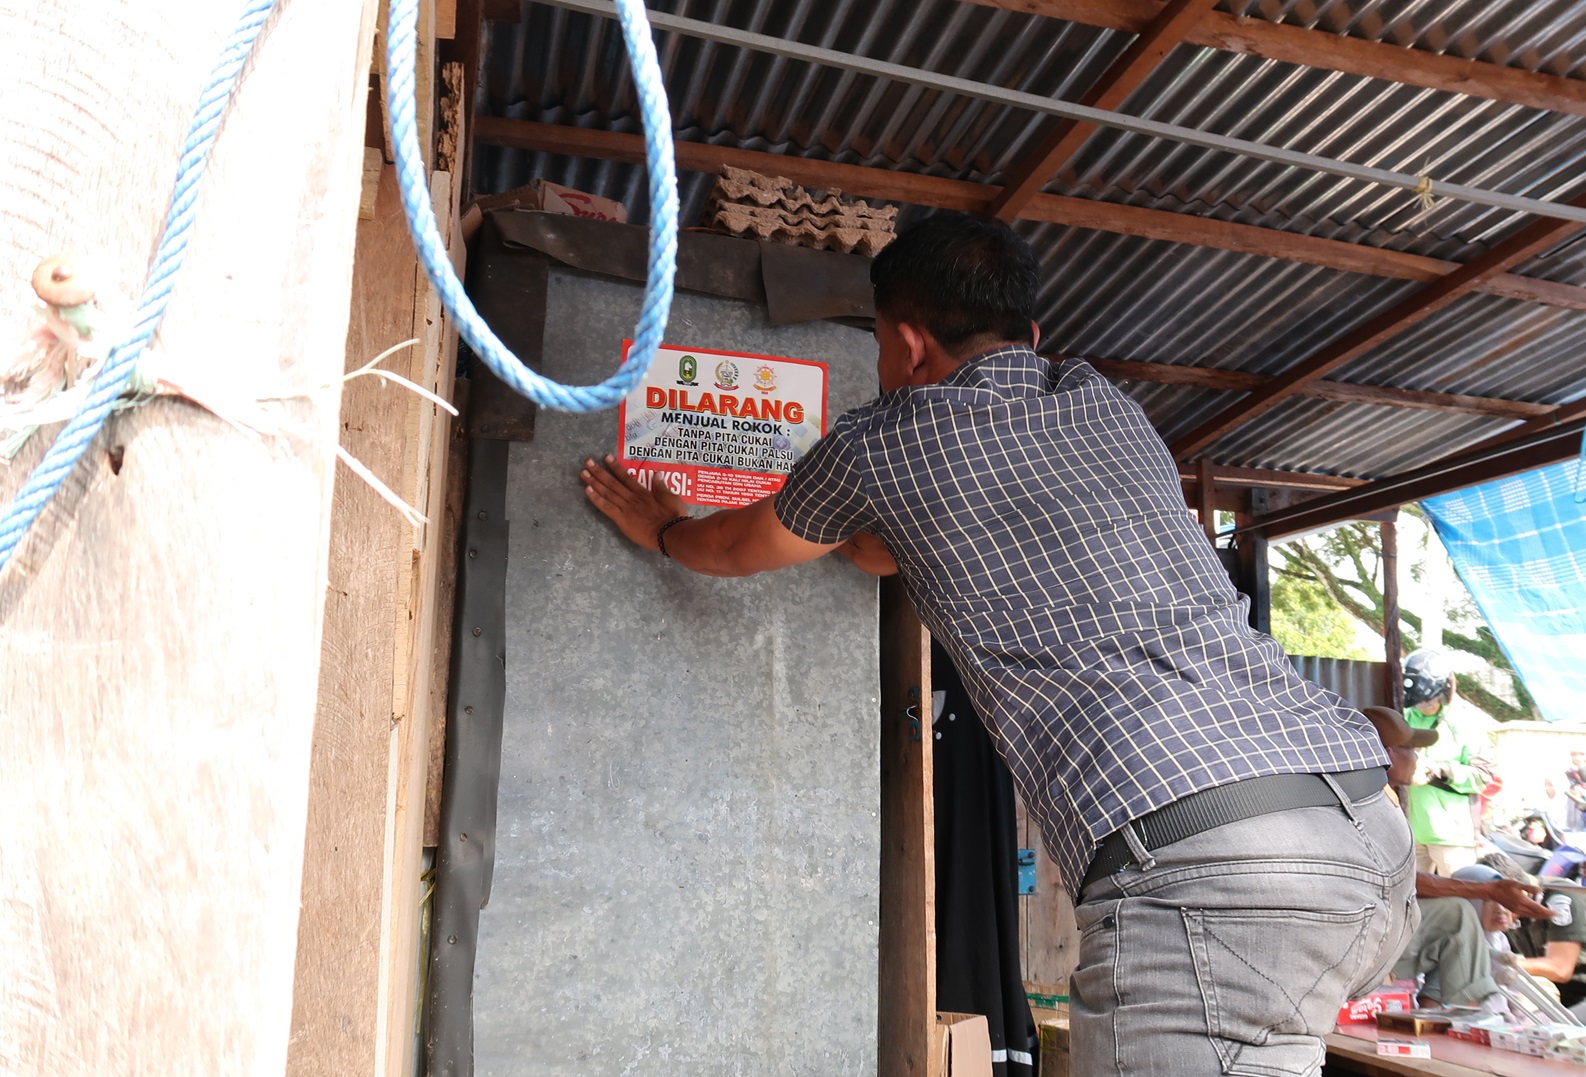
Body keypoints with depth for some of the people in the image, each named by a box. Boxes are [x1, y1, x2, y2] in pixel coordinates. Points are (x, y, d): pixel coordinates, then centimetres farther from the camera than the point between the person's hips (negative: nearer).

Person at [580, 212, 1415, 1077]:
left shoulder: (885, 440, 5)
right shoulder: (1110, 407, 23)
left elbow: (734, 549, 27)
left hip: (1204, 870, -8)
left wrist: (661, 529, 48)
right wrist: (841, 525, 57)